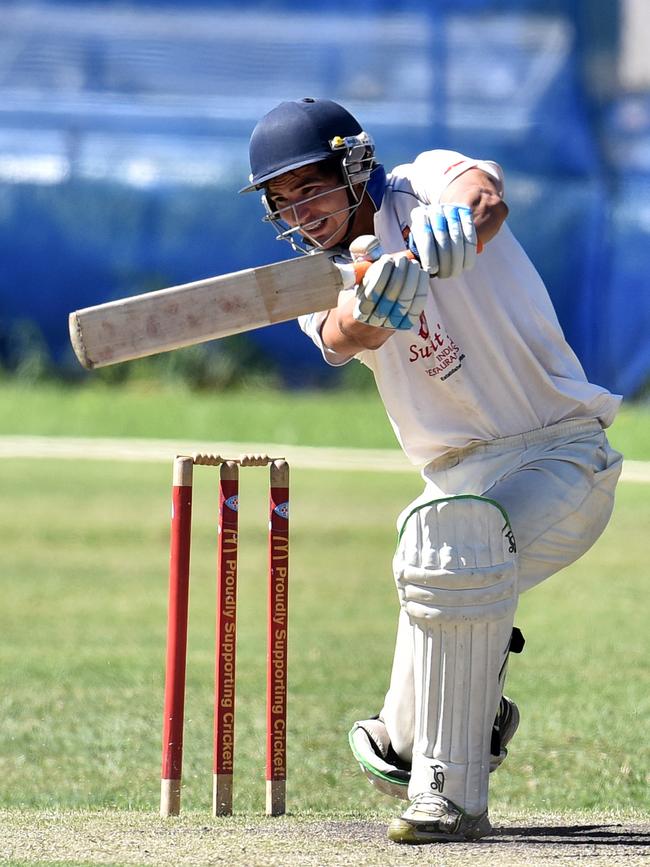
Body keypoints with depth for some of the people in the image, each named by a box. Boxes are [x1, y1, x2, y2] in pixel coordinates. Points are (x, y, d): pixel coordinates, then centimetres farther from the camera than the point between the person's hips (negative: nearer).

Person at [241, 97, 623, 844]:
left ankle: (451, 797, -26)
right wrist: (371, 309, -45)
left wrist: (461, 220, -58)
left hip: (561, 452, -7)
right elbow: (343, 339, -20)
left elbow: (484, 193, -33)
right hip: (461, 474, 7)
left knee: (459, 544, -28)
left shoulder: (424, 186, -8)